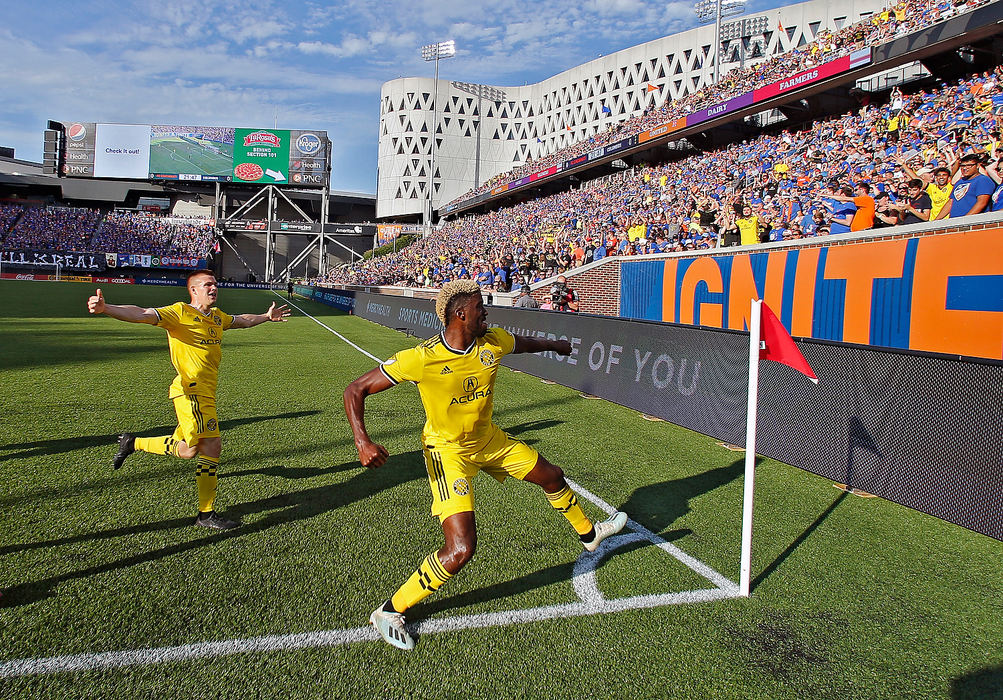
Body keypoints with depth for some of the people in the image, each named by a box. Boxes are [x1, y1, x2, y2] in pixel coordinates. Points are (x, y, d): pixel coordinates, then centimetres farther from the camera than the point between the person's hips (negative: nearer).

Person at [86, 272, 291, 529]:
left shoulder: (217, 316, 17)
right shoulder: (180, 312, -8)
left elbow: (242, 320, 38)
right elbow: (141, 315, -22)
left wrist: (266, 316, 49)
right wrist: (105, 308, -38)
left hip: (206, 392, 9)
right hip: (192, 391, -9)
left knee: (187, 450, 13)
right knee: (211, 445, -11)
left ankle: (132, 443, 34)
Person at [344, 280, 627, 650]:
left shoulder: (494, 342, -12)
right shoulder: (421, 359, -28)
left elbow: (524, 342, 15)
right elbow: (355, 390, -22)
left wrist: (556, 345, 34)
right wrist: (362, 441, -37)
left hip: (488, 439, 7)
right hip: (447, 450, -7)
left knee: (552, 477, 22)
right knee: (461, 549, -20)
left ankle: (589, 534, 54)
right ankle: (389, 612, 1)